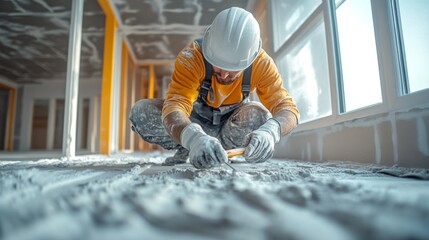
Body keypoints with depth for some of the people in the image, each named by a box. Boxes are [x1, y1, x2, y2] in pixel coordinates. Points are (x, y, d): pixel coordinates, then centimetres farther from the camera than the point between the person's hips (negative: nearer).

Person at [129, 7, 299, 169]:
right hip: (195, 119, -1)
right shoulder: (191, 56, -32)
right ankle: (185, 149, -2)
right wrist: (193, 138, -64)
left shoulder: (261, 63, -26)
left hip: (231, 121, 2)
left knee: (261, 116, -32)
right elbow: (175, 105, -41)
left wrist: (269, 131, -53)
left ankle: (216, 150, -7)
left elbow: (287, 108, -29)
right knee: (140, 112, -25)